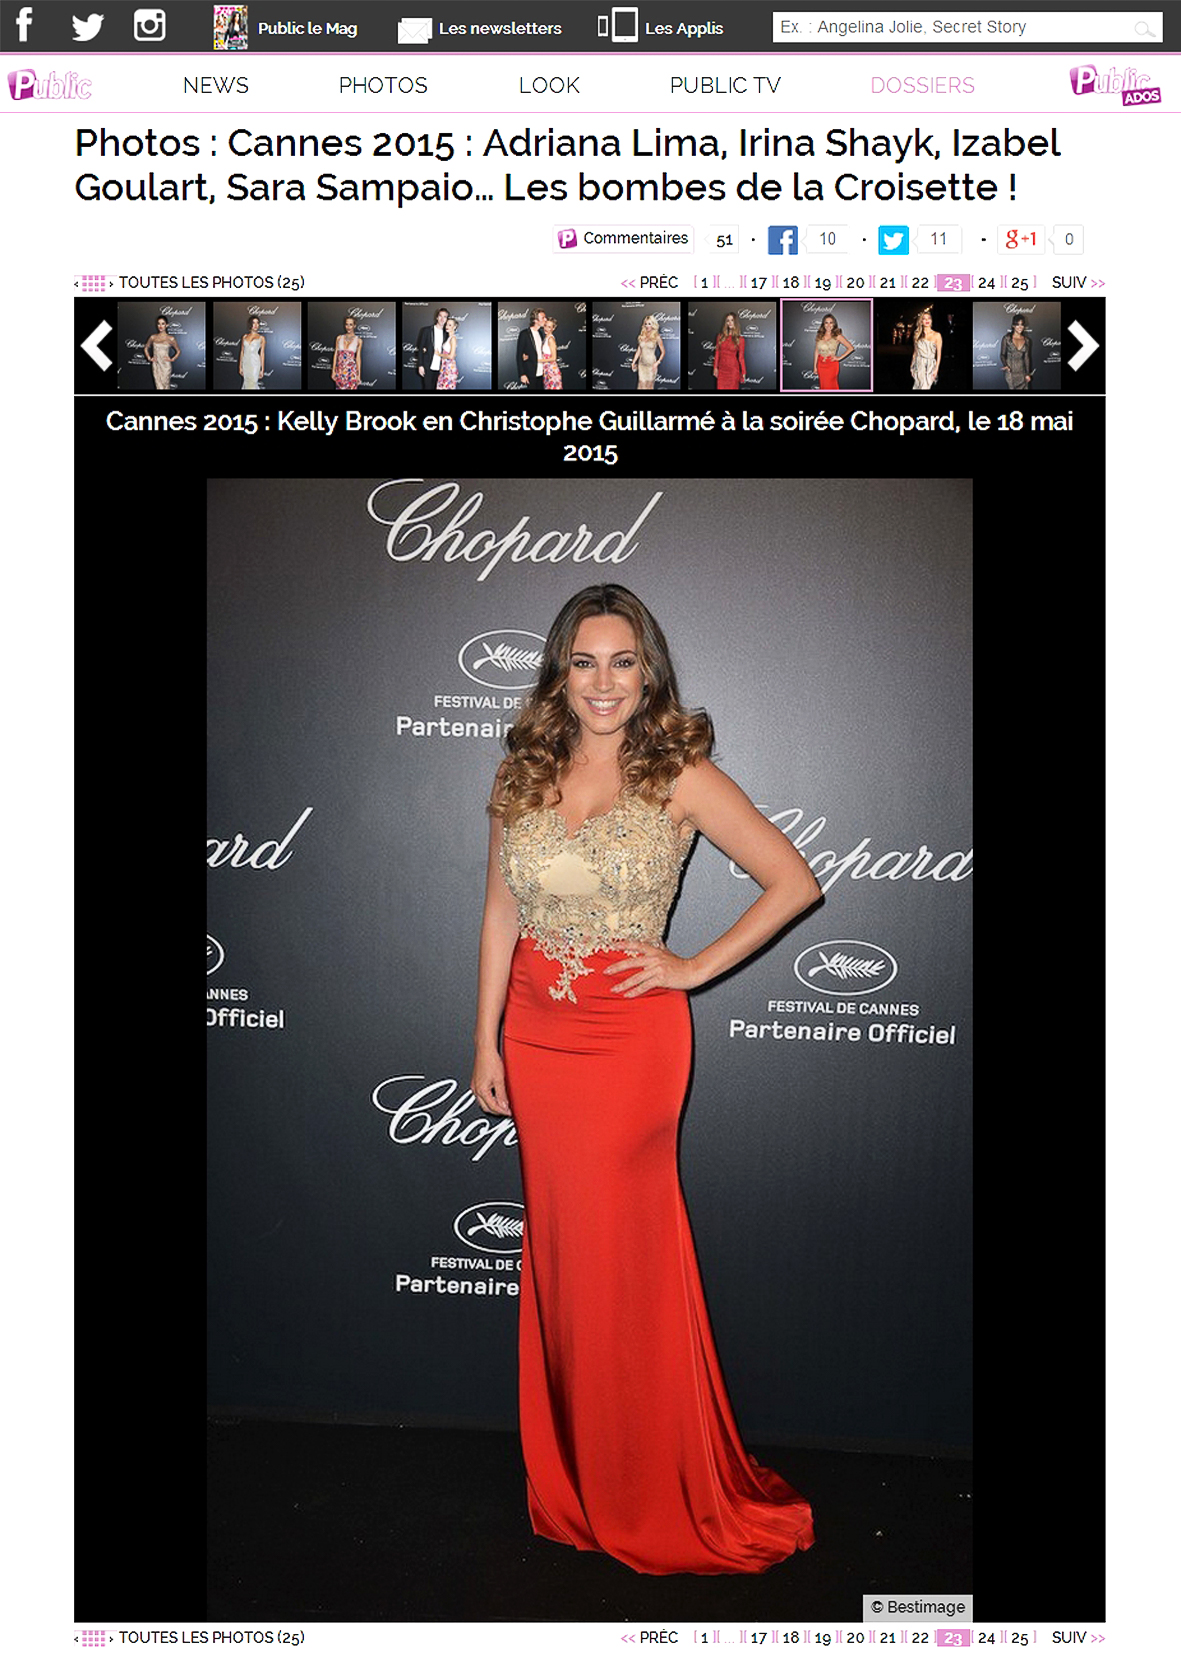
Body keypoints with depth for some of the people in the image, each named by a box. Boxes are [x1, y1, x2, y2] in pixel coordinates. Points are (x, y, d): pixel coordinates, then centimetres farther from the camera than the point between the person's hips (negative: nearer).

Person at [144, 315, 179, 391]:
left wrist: (172, 359, -2)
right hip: (156, 365, 2)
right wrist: (149, 358, 5)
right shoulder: (153, 337, 2)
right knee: (159, 387, -1)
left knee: (165, 386, 2)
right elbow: (146, 348, 17)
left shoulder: (170, 339, -4)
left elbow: (178, 351, 9)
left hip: (166, 366, -2)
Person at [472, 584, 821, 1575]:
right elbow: (501, 912, 8)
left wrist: (696, 968, -8)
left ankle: (647, 1488, 25)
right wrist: (488, 1041, 6)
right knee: (557, 1242, 12)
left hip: (632, 1037, -4)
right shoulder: (522, 775, 5)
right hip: (536, 1034, 4)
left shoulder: (681, 777, -7)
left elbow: (795, 882, -6)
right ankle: (573, 1472, 31)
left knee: (621, 1249, 4)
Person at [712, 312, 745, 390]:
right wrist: (715, 368, 4)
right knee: (721, 387, 4)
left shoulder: (740, 339, -4)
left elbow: (741, 357, -3)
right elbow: (717, 353, 7)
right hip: (722, 369, 3)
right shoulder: (720, 336, 4)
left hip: (733, 369, -3)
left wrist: (743, 372, -5)